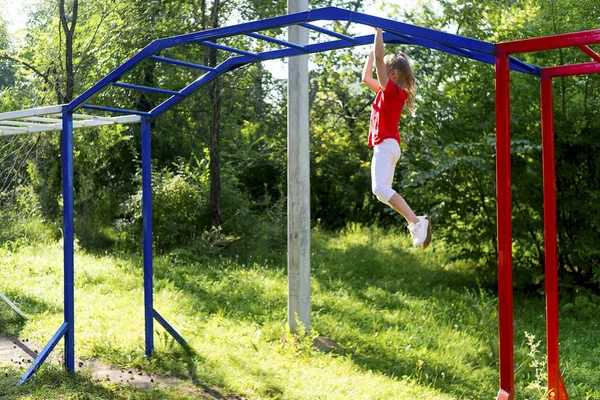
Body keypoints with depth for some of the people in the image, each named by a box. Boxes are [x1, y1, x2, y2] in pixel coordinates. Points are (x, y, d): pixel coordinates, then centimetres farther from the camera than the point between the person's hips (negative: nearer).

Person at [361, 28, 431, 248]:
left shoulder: (392, 89, -8)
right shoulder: (387, 91, 17)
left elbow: (379, 60, -16)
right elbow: (366, 78, 29)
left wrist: (379, 32, -10)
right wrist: (372, 49, 27)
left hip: (386, 145, -10)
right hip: (386, 146, 10)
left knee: (380, 189, -23)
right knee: (384, 191, 8)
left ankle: (416, 221, -28)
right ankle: (416, 223, 3)